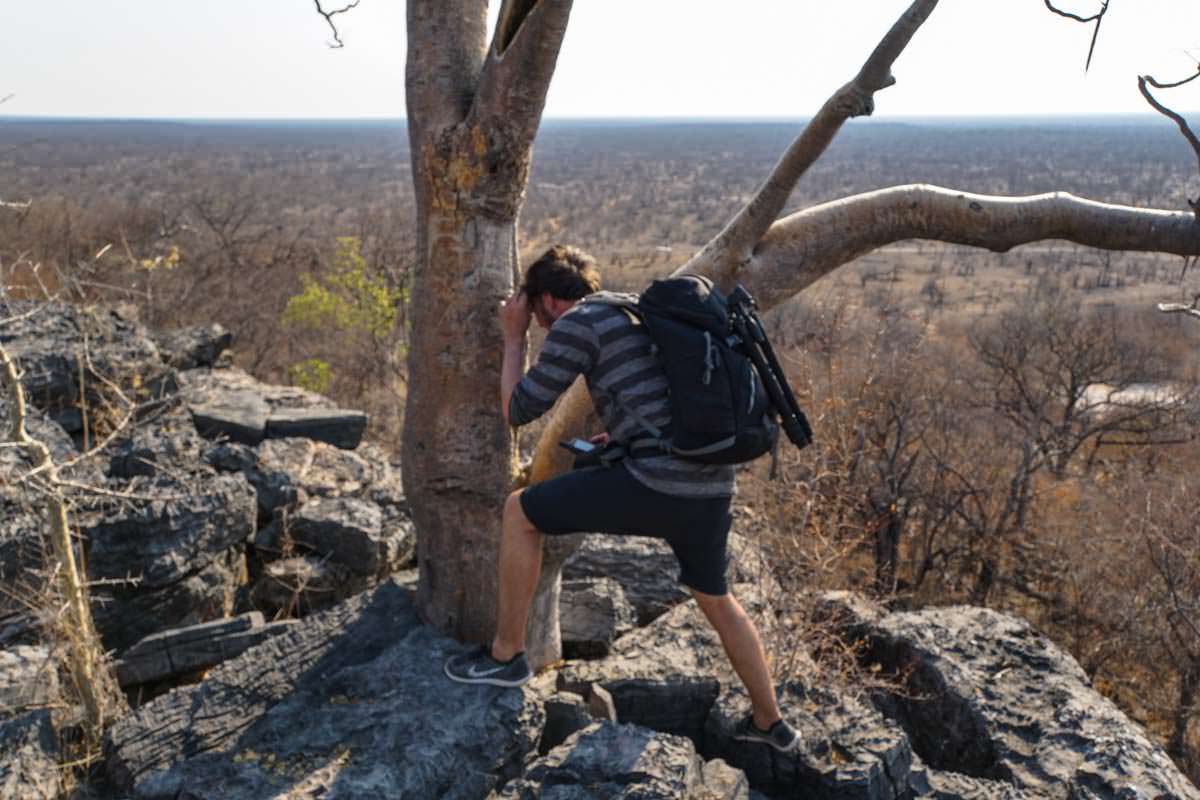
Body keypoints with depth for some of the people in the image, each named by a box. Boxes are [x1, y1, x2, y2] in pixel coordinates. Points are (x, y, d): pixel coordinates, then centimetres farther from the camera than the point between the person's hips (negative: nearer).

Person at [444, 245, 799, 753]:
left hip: (657, 484, -8)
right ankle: (770, 722, 42)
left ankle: (506, 653, 21)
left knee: (520, 512, 10)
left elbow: (519, 411, 4)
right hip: (711, 486, 8)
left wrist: (513, 338, 17)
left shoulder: (578, 322, -1)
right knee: (715, 600, 31)